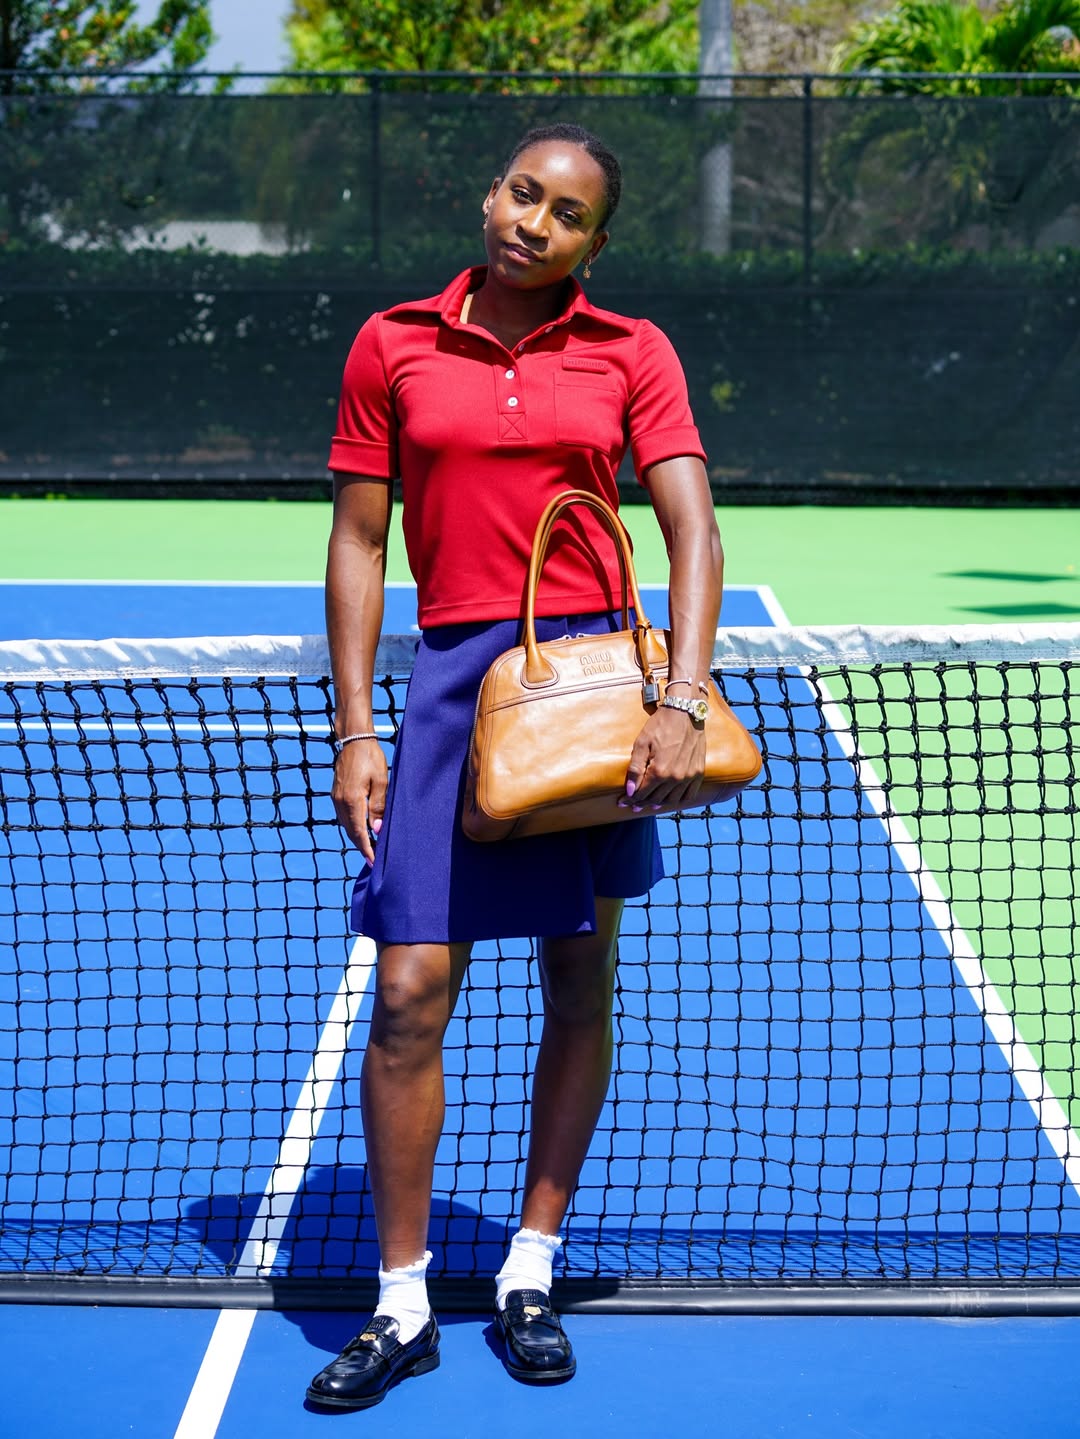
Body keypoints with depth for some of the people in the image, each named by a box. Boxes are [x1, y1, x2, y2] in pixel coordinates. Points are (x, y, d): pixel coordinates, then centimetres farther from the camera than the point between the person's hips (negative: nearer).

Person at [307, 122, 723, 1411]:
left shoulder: (631, 354, 3)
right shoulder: (392, 346, 4)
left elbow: (693, 536, -3)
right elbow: (357, 543, 5)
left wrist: (682, 702, -17)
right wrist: (353, 733, 0)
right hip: (451, 677, -1)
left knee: (579, 990, 7)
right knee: (409, 994, -6)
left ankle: (529, 1275, 23)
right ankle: (401, 1307, 6)